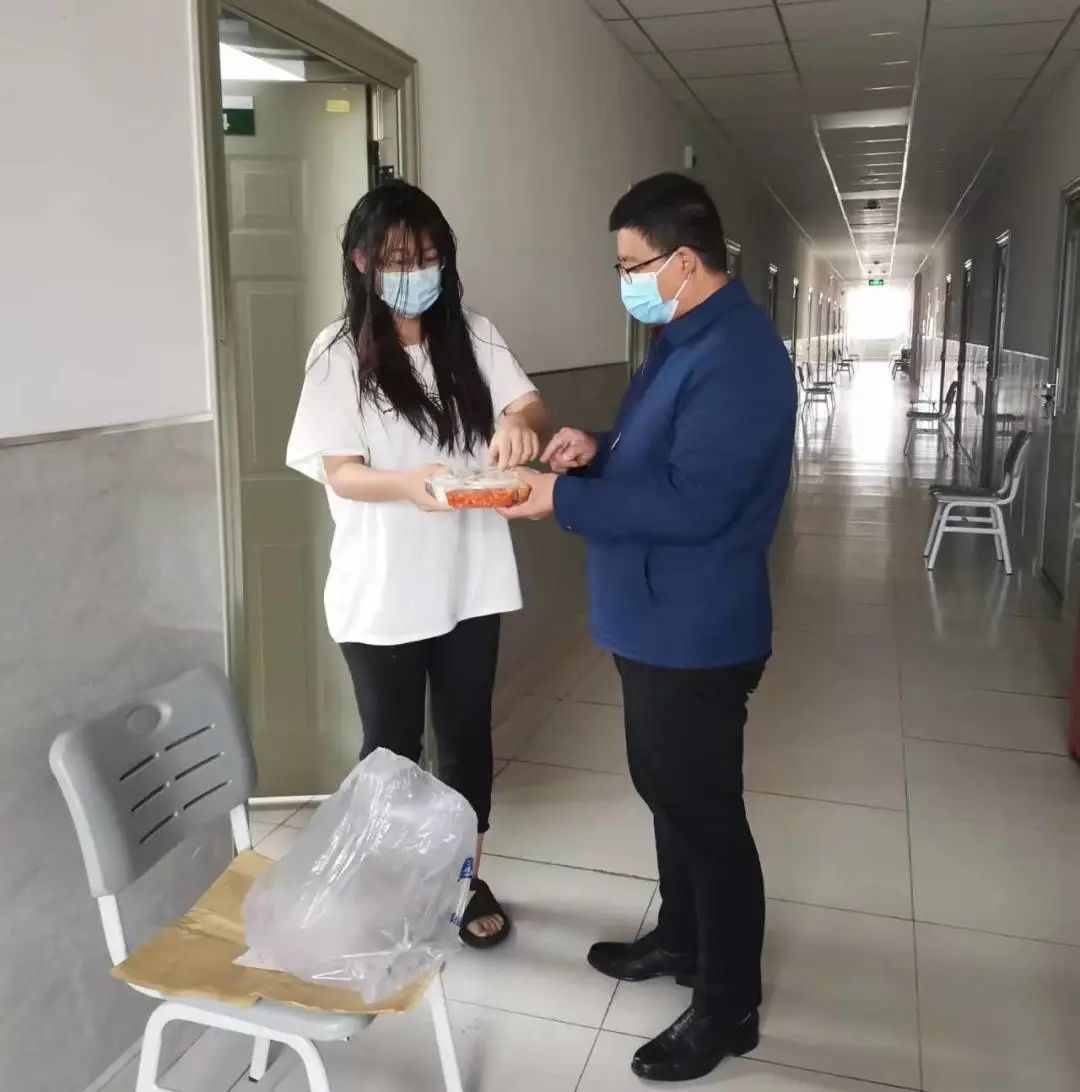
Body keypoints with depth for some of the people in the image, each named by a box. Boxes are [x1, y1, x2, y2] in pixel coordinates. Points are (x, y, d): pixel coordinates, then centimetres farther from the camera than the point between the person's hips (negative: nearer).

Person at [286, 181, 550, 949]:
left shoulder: (473, 336, 3)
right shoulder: (340, 352, -6)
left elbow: (532, 407, -7)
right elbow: (338, 472, -12)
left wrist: (521, 423, -32)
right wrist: (405, 484, -33)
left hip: (468, 582, 3)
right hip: (381, 592, -3)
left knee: (468, 737, 15)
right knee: (392, 747, 12)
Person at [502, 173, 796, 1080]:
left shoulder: (738, 354, -22)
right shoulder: (685, 338, 11)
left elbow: (691, 501, -28)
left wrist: (564, 500, -21)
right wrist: (596, 452, 1)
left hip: (697, 631, -10)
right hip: (653, 619, 10)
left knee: (707, 812, 4)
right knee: (666, 790, 23)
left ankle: (729, 1005, 23)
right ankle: (682, 938, 43)